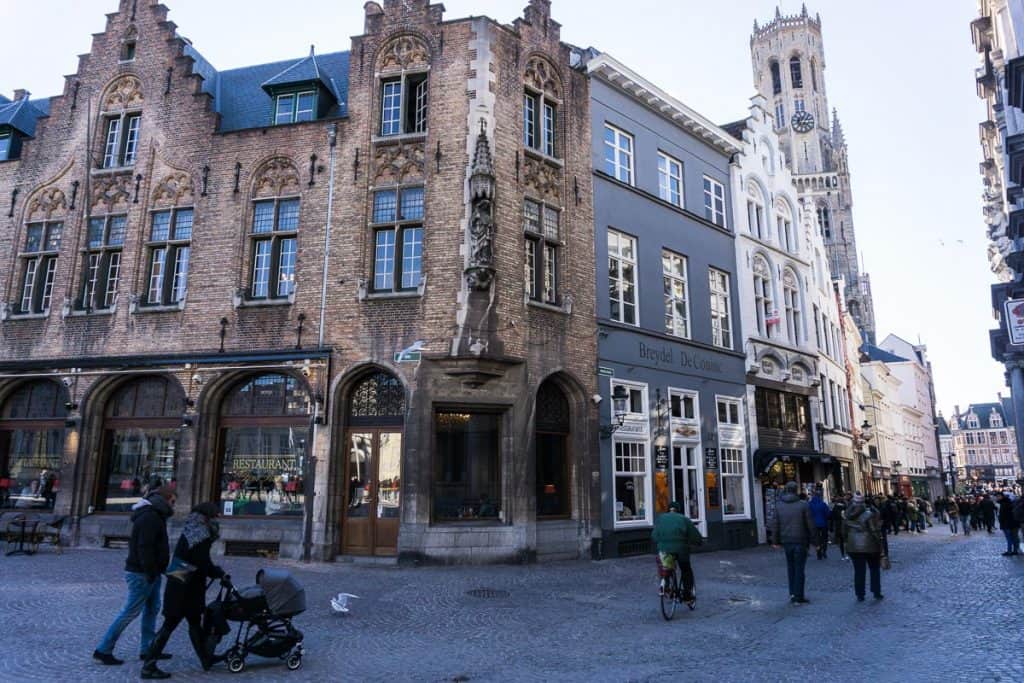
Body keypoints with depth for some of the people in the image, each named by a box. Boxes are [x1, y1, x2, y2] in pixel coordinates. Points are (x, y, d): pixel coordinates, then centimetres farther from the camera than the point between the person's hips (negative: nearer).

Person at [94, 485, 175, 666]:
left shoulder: (154, 515, 15)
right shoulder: (150, 517, -19)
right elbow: (145, 548, -25)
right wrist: (151, 572, -22)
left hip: (150, 573, 11)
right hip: (142, 574, -11)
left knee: (152, 609, 13)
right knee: (130, 612, -3)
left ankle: (147, 649, 20)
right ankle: (103, 650, 6)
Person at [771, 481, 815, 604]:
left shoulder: (779, 505, 0)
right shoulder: (803, 505, -10)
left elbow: (775, 524, 2)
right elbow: (810, 524, -8)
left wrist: (776, 540, 10)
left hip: (786, 541, 3)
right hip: (800, 541, -3)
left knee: (791, 567, 17)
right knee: (799, 569, 3)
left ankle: (792, 593, 18)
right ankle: (798, 597, 5)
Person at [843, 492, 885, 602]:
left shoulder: (848, 516, 2)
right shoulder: (869, 514, -12)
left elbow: (844, 532, 7)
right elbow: (875, 531, -12)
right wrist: (880, 545, -3)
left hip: (853, 547, 3)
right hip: (870, 546, -3)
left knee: (858, 571, 7)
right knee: (875, 569, 15)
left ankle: (860, 595, 8)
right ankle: (876, 593, 17)